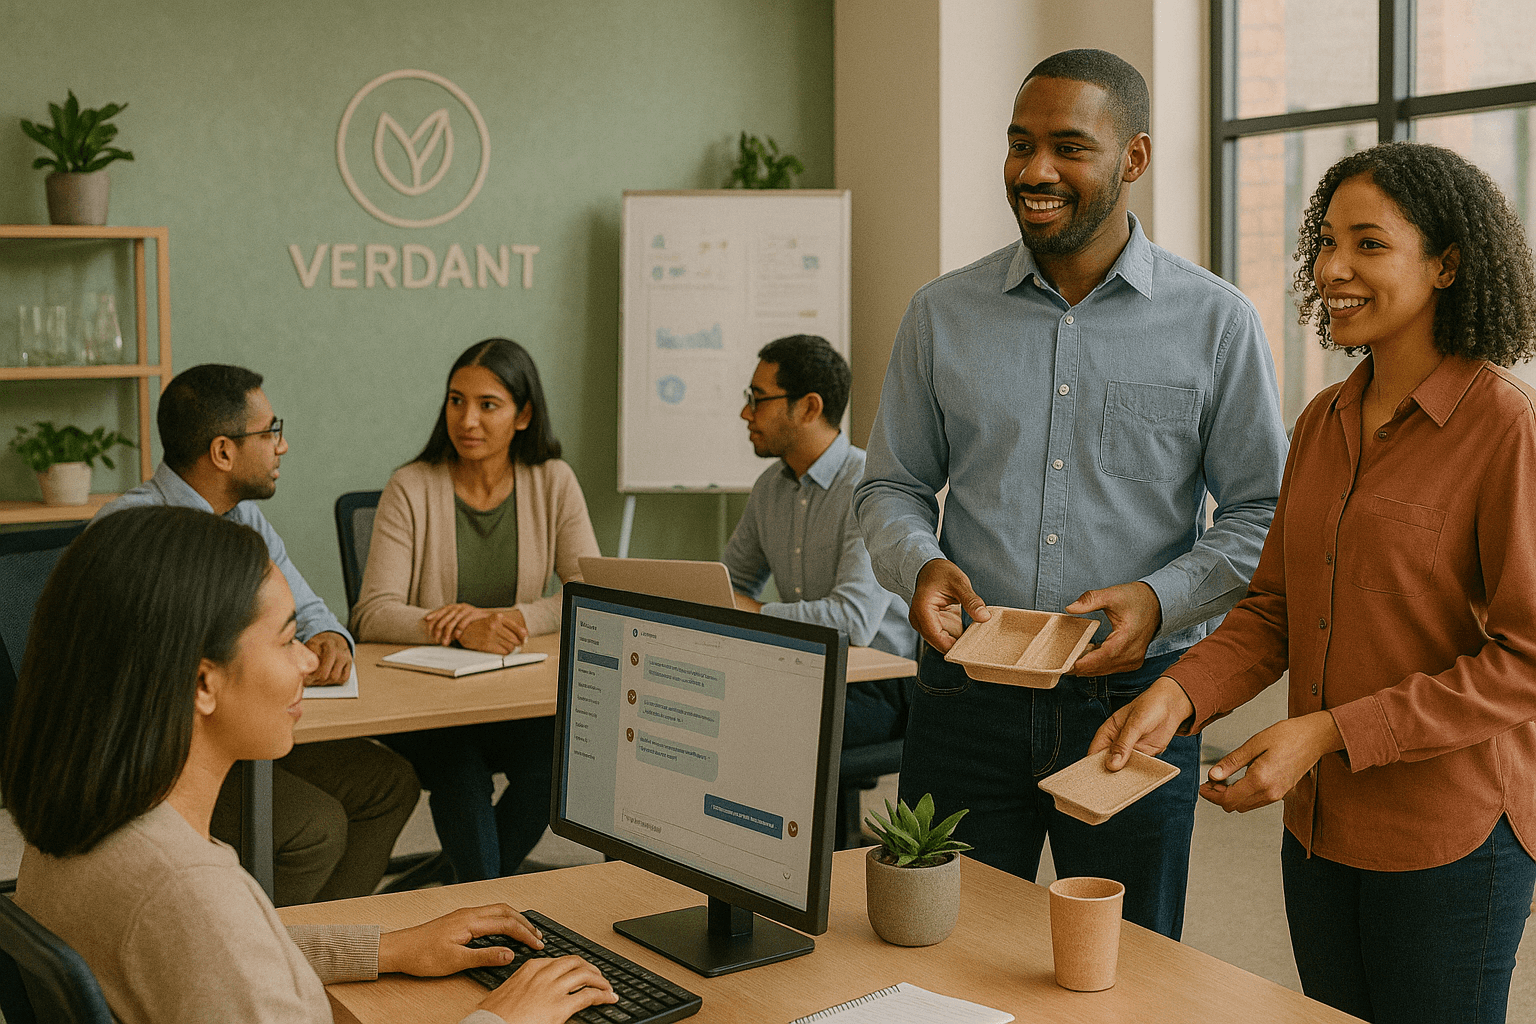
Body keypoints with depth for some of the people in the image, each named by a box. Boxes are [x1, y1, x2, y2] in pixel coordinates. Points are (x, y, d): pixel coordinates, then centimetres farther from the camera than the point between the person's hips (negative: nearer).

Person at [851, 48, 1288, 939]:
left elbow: (1262, 513, 1)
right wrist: (920, 564, -10)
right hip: (966, 693, 1)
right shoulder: (942, 315, 6)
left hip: (1135, 699, -1)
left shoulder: (1217, 322, 0)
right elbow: (892, 486, 11)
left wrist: (1162, 598, -15)